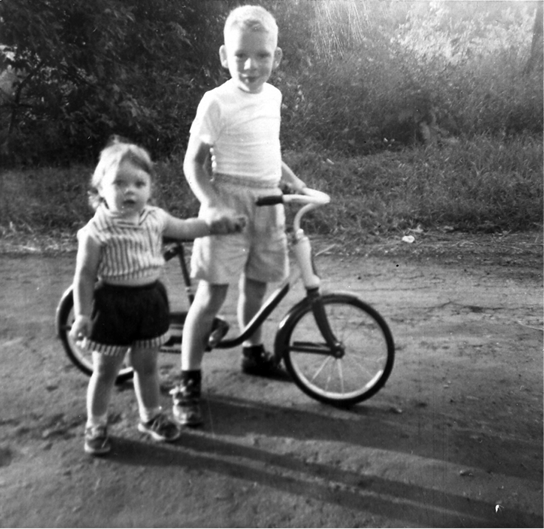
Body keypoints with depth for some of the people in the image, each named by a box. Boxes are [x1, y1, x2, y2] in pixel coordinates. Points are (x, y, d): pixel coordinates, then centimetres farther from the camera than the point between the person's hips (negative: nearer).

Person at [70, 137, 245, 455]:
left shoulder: (155, 218, -1)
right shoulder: (96, 232, -17)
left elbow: (184, 229, 18)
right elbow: (85, 277, -12)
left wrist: (216, 225, 15)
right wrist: (82, 316, -14)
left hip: (151, 300, 5)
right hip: (113, 304, -4)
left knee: (147, 366, 19)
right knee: (105, 371, 10)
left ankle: (151, 416, 38)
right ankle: (96, 426, 30)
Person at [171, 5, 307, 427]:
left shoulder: (273, 96, 8)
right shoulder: (216, 103, -11)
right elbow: (193, 162, -9)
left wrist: (293, 181, 17)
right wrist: (212, 204, -23)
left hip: (268, 202, 6)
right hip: (230, 203, -6)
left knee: (257, 282, 18)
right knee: (212, 294, -8)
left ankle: (253, 352, 40)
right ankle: (188, 385, 1)